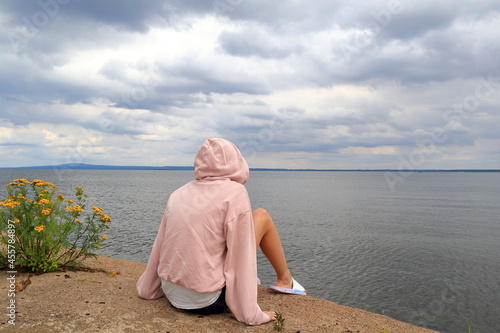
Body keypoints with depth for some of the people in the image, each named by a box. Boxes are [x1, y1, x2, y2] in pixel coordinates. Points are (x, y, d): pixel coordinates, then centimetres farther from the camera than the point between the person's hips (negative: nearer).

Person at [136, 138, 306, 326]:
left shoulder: (179, 194, 6)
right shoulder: (234, 191, -10)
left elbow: (158, 249, 12)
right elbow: (240, 256, -15)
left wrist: (148, 291, 22)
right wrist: (252, 315, -11)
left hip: (172, 295, 6)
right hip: (208, 301, -6)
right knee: (262, 217, 7)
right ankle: (284, 280, 25)